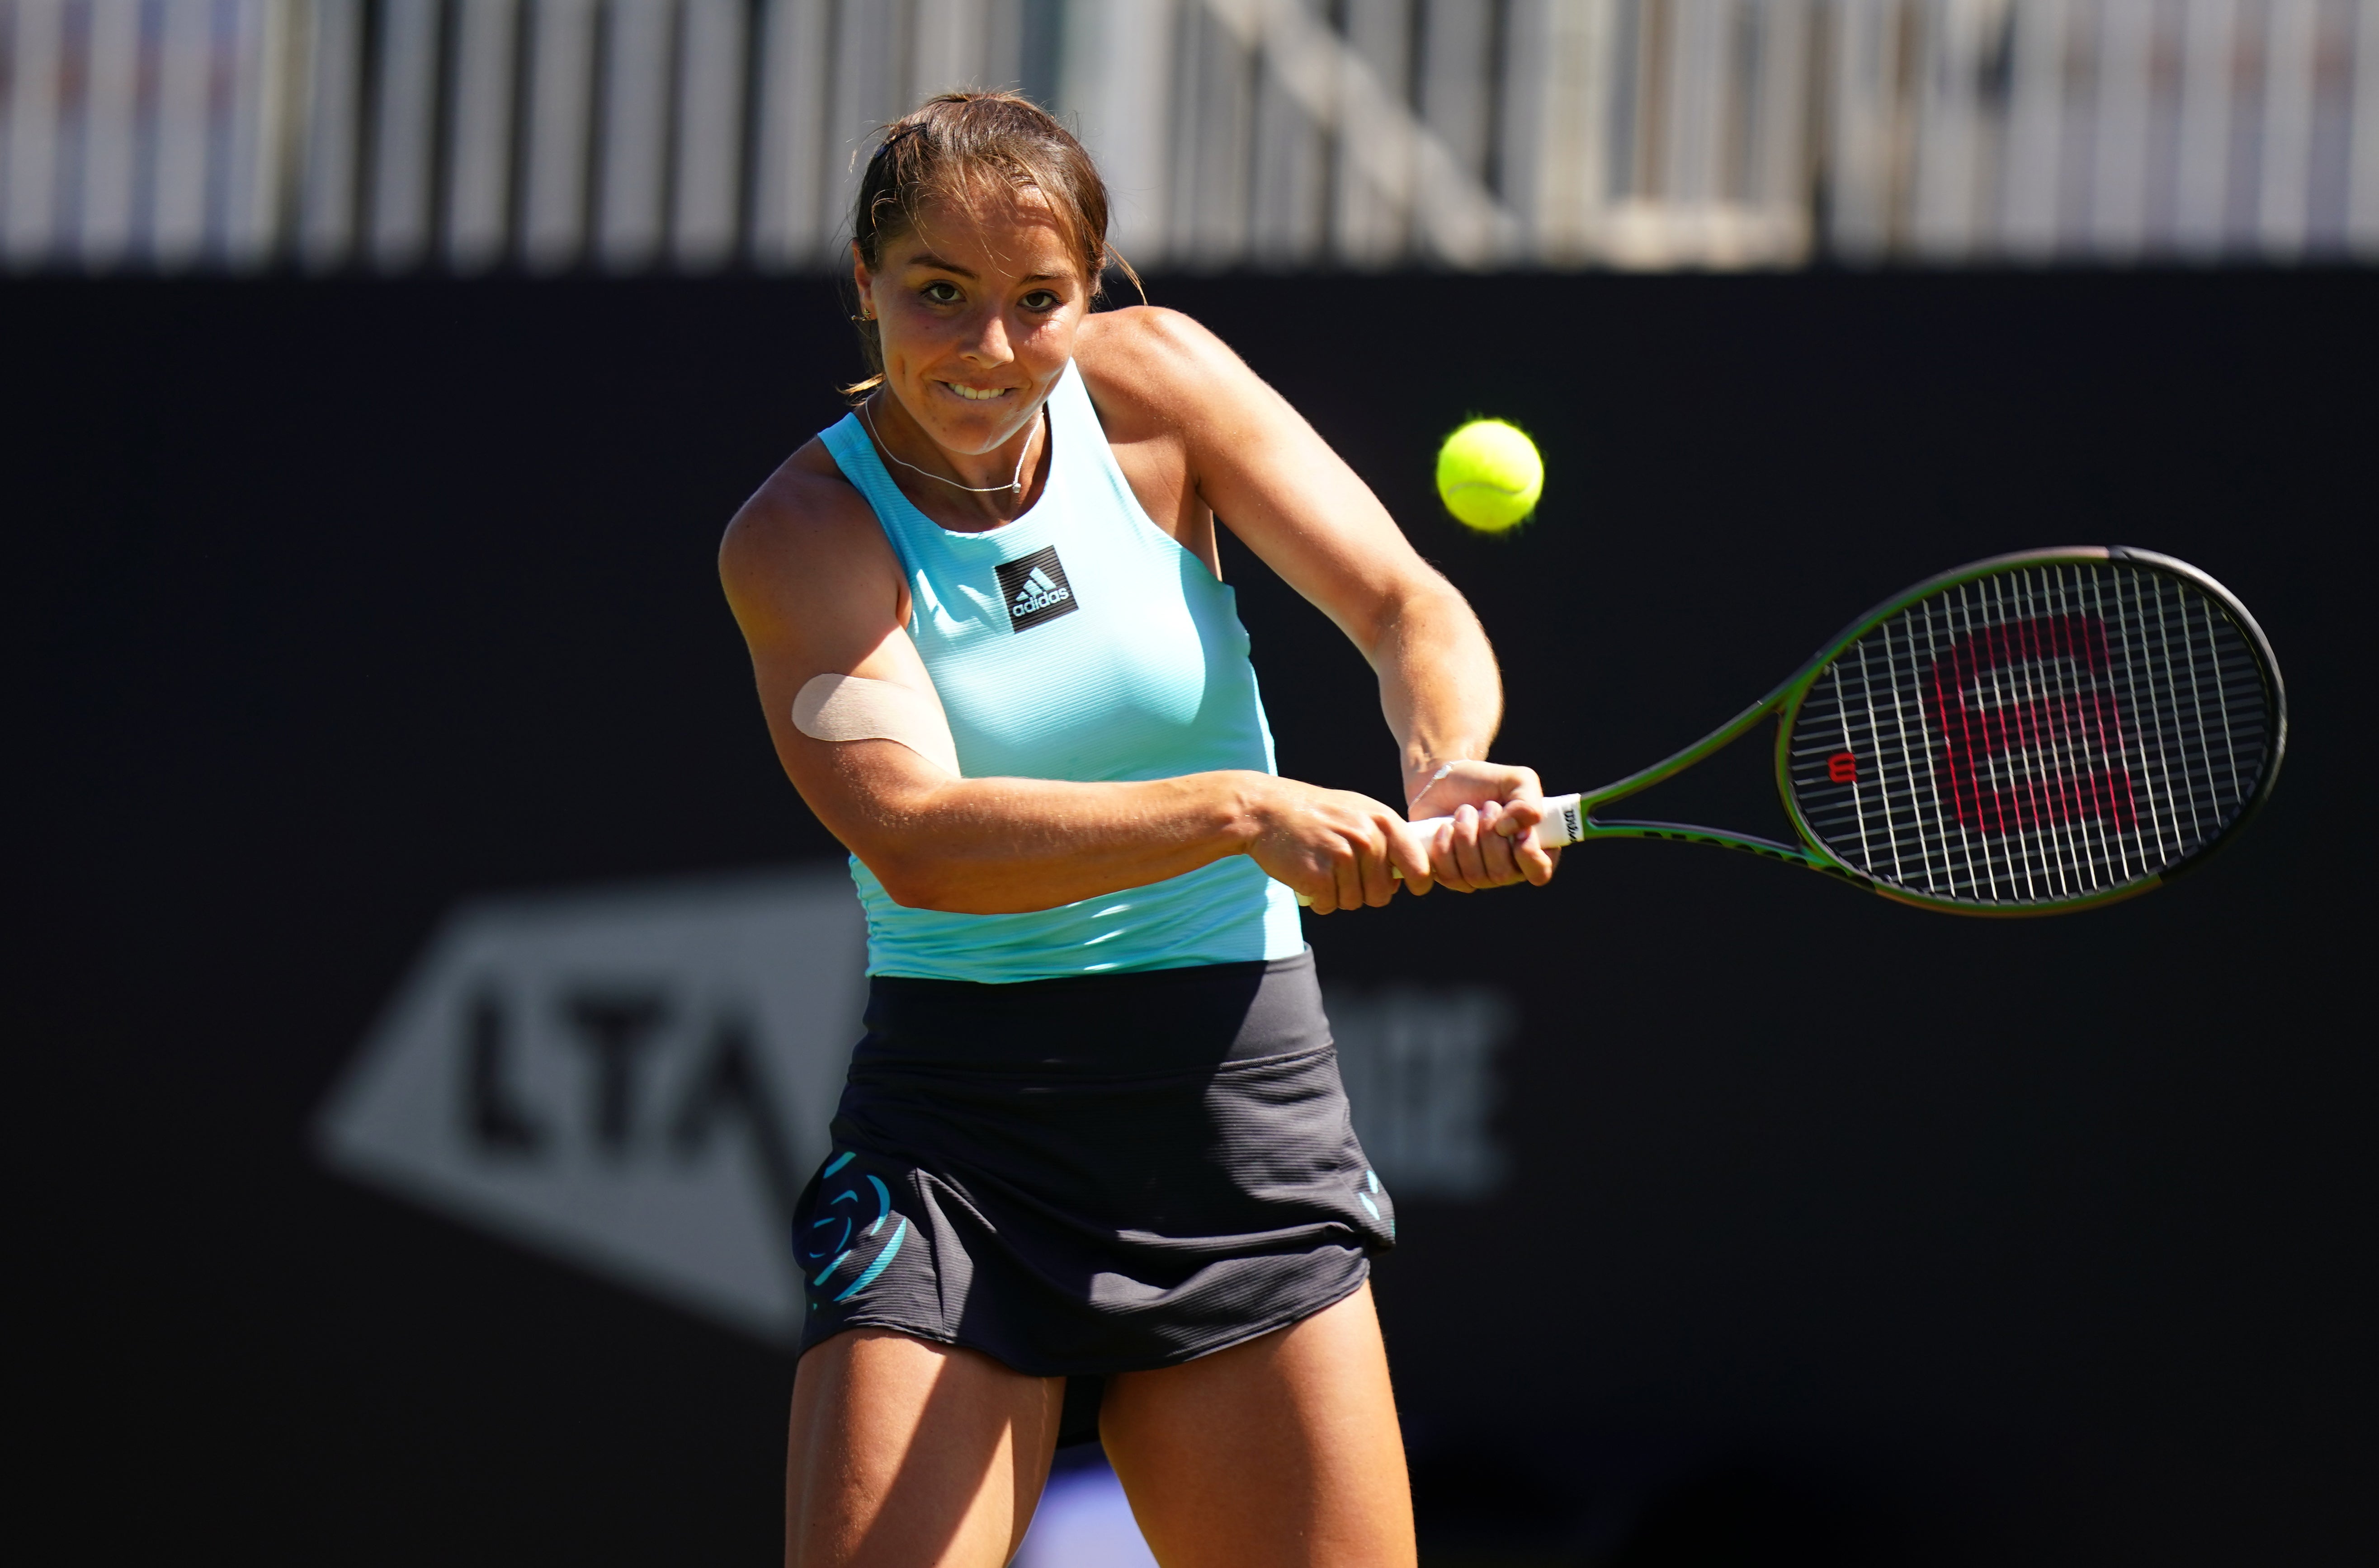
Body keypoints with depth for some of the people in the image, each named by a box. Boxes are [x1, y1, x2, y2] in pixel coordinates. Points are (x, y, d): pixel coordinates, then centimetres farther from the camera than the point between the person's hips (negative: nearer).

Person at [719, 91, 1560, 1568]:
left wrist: (1449, 774, -29)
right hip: (955, 1137, -2)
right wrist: (1244, 811, -36)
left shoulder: (1151, 381, 0)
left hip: (1242, 1105, 3)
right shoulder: (801, 537, -9)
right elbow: (915, 836, -24)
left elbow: (1410, 608, -6)